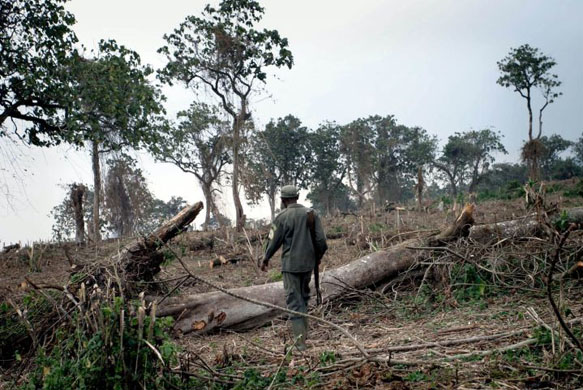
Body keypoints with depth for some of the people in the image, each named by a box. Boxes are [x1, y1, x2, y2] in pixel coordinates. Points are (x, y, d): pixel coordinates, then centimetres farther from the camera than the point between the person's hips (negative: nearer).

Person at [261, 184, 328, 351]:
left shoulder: (282, 217, -11)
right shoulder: (311, 214, 0)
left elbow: (274, 241, -4)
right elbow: (321, 240, -1)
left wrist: (265, 259, 13)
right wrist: (318, 256, 17)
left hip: (290, 264, -4)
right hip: (308, 263, 4)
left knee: (294, 300, 1)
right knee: (304, 296, 21)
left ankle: (300, 339, -3)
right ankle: (304, 330, 29)